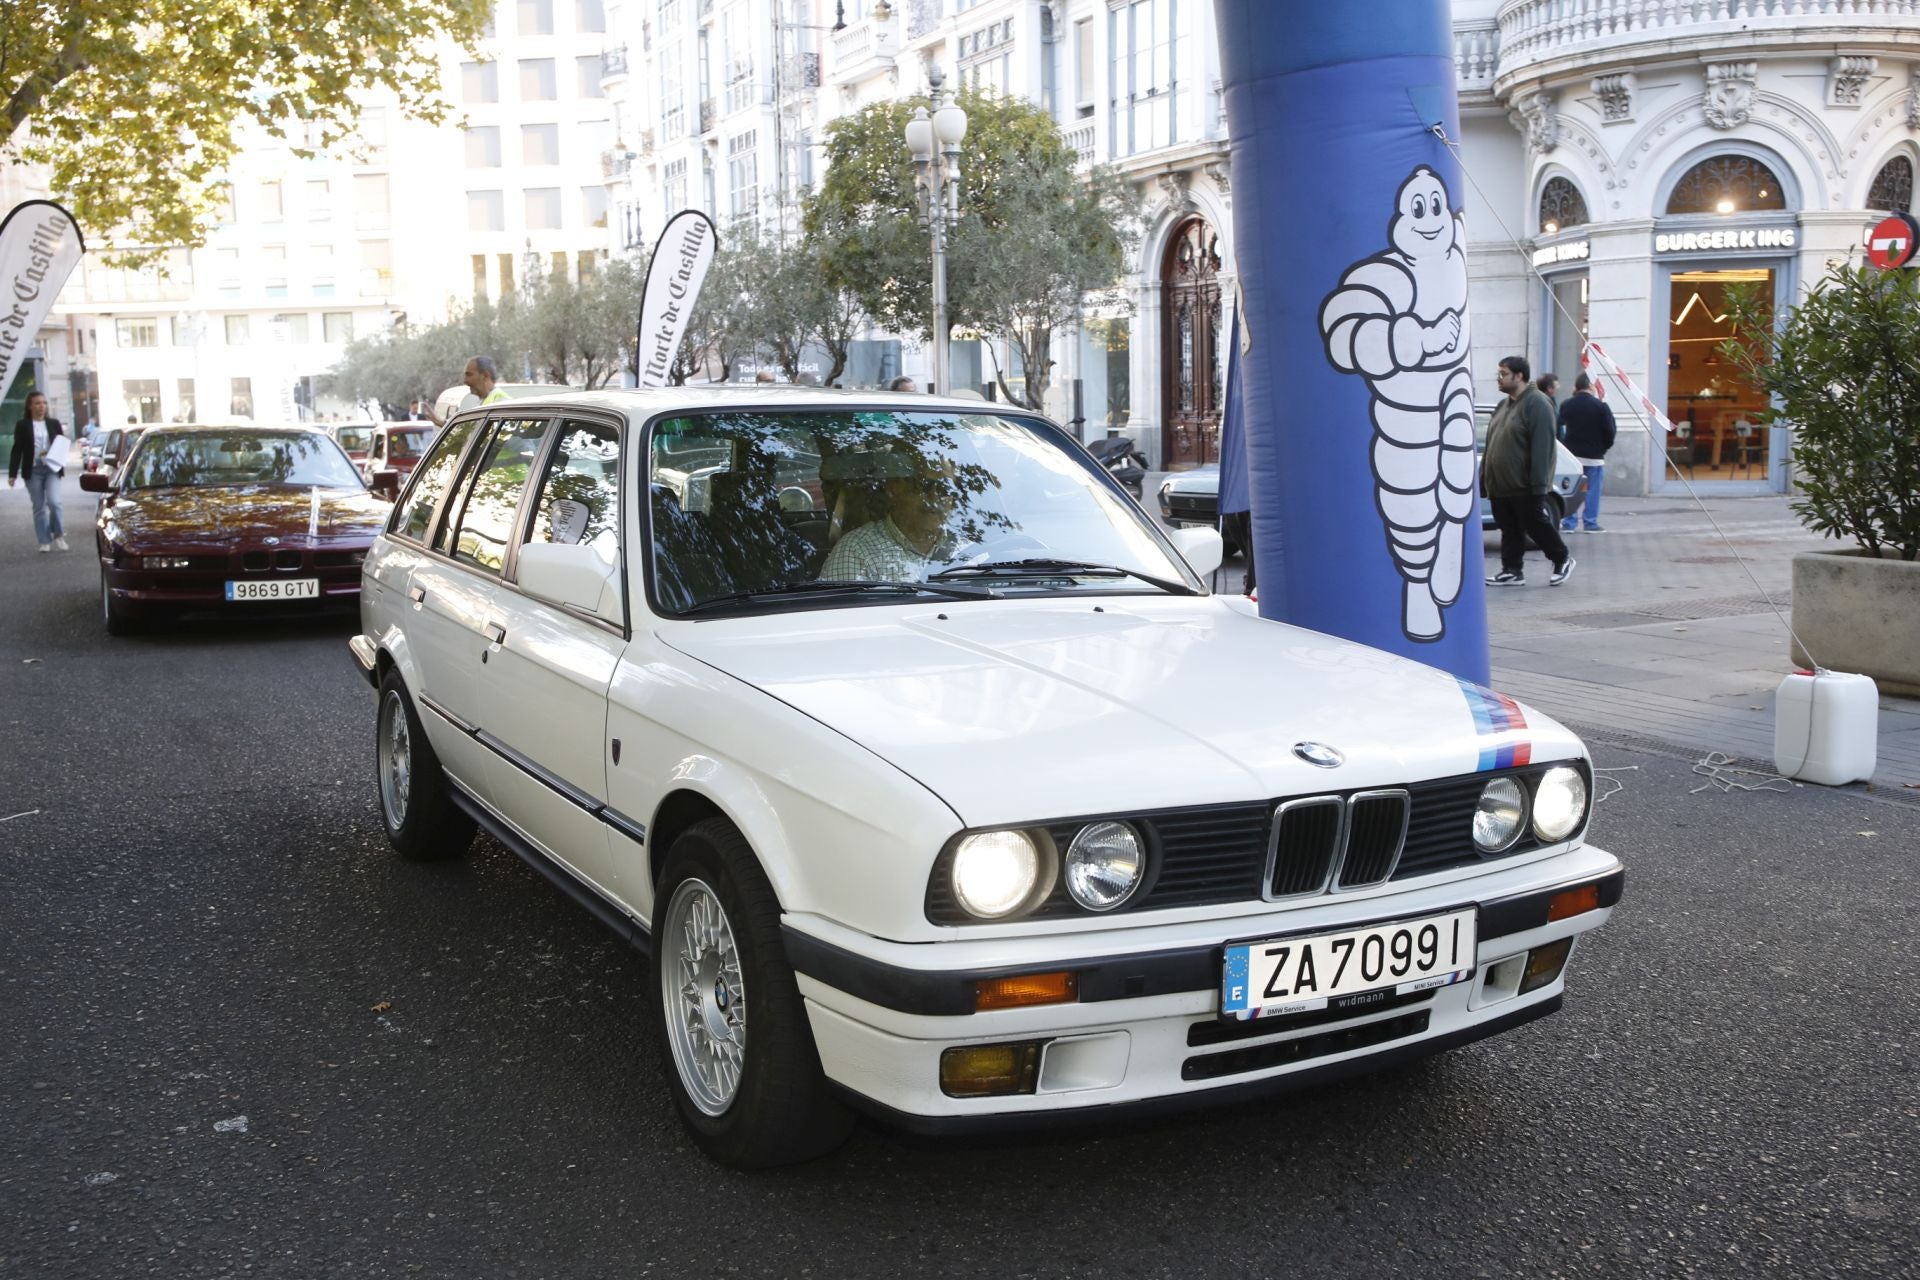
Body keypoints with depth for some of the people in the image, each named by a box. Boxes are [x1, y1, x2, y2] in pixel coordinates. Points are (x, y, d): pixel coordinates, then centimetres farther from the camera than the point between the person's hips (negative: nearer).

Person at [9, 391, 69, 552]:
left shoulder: (54, 423, 8)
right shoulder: (22, 425, 3)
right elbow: (17, 450, 2)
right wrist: (13, 474, -3)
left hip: (52, 468, 1)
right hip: (33, 470, -1)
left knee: (54, 502, -15)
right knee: (39, 508, 3)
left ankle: (58, 535, 6)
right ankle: (45, 542, 9)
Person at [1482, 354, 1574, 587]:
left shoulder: (1536, 403, -12)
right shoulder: (1504, 405, 16)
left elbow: (1542, 448, -20)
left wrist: (1538, 485, -25)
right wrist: (1484, 479, 15)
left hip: (1524, 488, -8)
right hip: (1500, 487, 8)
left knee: (1537, 526, 3)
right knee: (1509, 531, 9)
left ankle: (1562, 560, 19)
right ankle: (1512, 571, 14)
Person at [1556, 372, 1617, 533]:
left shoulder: (1566, 405, 1)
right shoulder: (1601, 406, -10)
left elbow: (1560, 427, 9)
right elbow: (1610, 430, -6)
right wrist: (1605, 447, 6)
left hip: (1571, 454, 3)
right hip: (1593, 456, -3)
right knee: (1592, 490, 3)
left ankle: (1568, 523, 6)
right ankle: (1591, 523, 3)